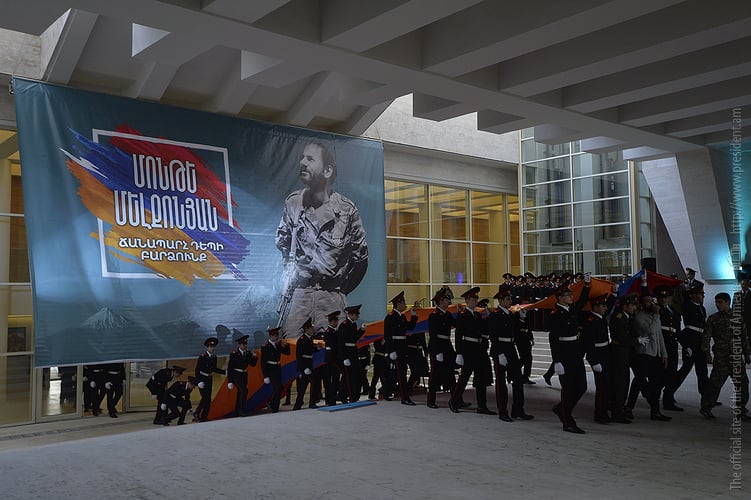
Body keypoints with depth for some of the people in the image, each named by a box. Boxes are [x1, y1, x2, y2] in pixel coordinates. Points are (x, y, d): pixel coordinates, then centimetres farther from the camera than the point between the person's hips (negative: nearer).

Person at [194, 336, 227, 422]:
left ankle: (204, 416, 16)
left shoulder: (214, 357, 4)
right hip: (202, 379, -7)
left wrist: (225, 372, 9)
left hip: (209, 379, 7)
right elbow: (197, 369, -19)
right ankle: (196, 413, 3)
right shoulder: (203, 356, -17)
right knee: (205, 397, -13)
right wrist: (199, 381, -25)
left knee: (207, 398, 8)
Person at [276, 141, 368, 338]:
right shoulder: (293, 202, 4)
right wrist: (288, 279, 13)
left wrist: (341, 290, 4)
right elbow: (281, 243, 18)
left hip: (331, 297, -2)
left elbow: (360, 258, 4)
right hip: (297, 294, 2)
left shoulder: (346, 210, -4)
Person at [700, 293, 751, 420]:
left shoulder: (738, 317, 10)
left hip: (737, 357, 3)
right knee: (716, 382, -7)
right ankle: (706, 408, 6)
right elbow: (706, 337, -1)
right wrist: (707, 353, -10)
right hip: (721, 358, -3)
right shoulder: (713, 319, 3)